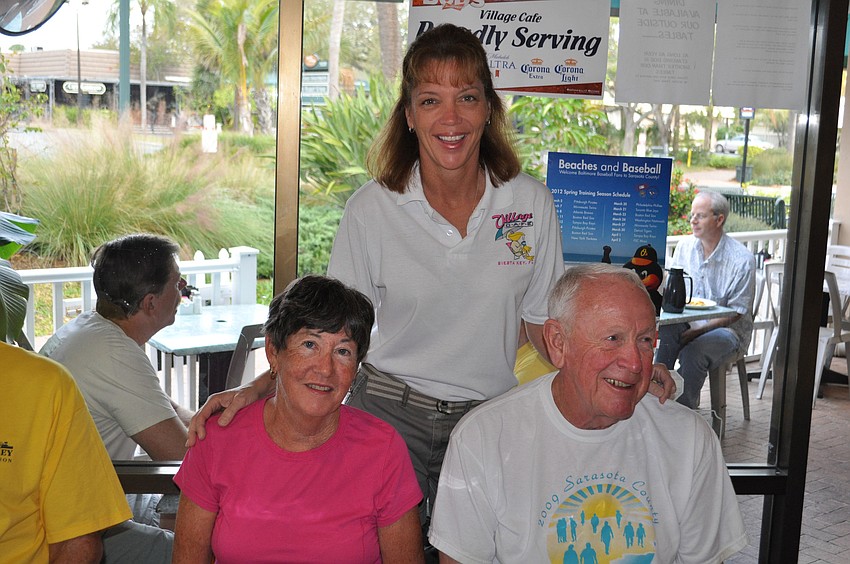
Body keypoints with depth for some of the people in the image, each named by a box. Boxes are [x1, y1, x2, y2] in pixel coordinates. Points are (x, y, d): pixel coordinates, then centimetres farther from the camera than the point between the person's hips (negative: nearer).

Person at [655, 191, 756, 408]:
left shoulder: (742, 259, -11)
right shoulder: (685, 246, 4)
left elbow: (736, 313, -10)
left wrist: (698, 331, -21)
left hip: (727, 328, -4)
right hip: (687, 323, 4)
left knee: (693, 351, -34)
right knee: (666, 330, -31)